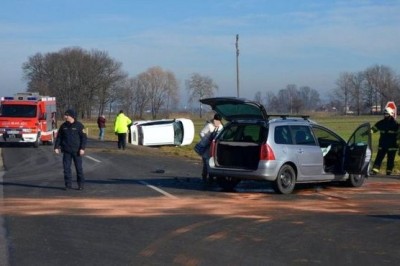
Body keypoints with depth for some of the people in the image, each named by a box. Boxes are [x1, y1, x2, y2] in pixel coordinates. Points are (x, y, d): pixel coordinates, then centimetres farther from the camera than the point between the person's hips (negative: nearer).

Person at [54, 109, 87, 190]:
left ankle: (81, 184, 13)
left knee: (79, 168, 2)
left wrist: (82, 148, -13)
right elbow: (59, 137, 13)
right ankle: (68, 184, 9)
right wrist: (56, 147, 4)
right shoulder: (63, 126, 7)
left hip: (76, 151, -4)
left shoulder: (79, 125, -4)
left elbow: (84, 137, -6)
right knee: (66, 167, 2)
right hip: (66, 151, 4)